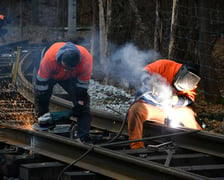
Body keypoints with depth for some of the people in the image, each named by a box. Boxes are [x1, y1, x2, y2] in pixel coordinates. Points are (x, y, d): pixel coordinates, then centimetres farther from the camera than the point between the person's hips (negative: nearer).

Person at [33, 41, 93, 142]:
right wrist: (42, 111, -26)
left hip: (70, 77, 1)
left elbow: (82, 85, -24)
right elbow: (41, 82, -32)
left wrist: (79, 103, -17)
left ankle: (84, 136, -12)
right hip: (49, 74, 0)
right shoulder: (49, 57, -45)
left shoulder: (86, 60, -40)